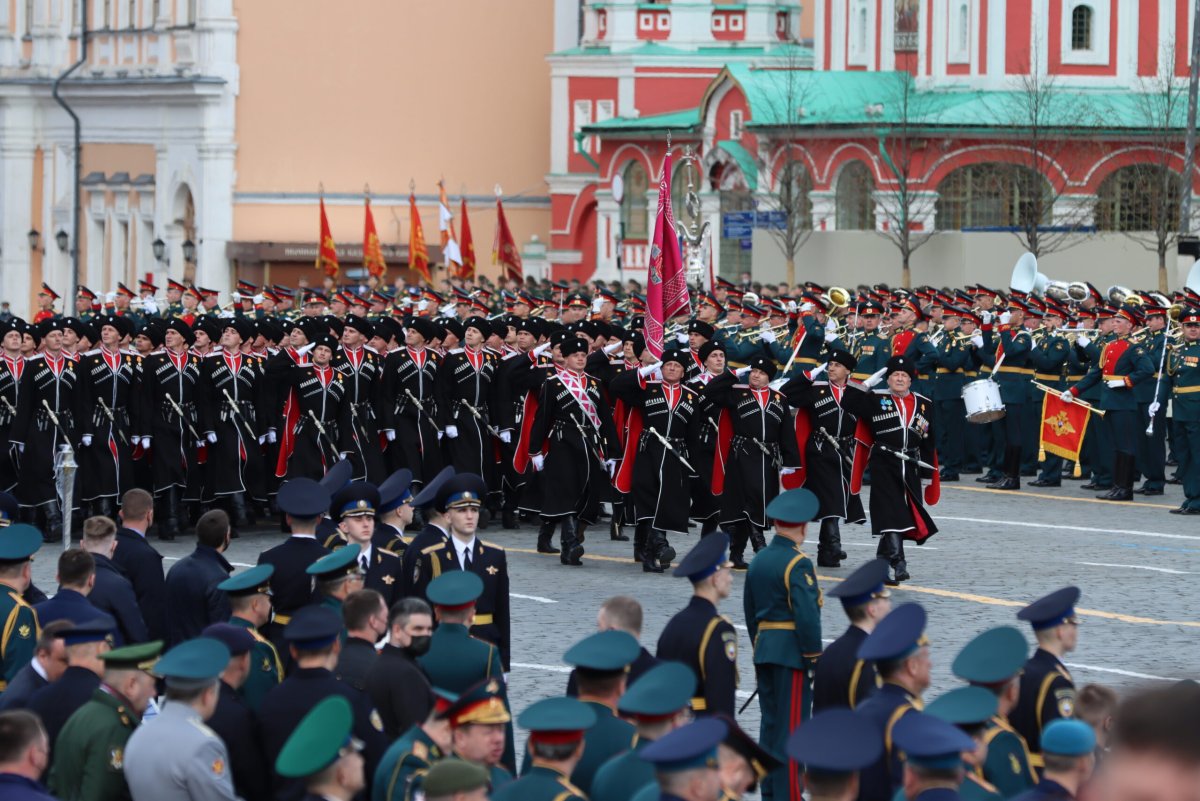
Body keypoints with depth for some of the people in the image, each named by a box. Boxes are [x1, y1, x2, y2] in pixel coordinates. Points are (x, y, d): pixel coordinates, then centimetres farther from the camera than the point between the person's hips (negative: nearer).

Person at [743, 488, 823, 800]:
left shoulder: (758, 560, 10)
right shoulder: (798, 564, -15)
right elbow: (807, 615, -20)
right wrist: (815, 658, -14)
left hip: (764, 650, 8)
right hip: (792, 652, -8)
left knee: (770, 722, 13)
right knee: (792, 726, -5)